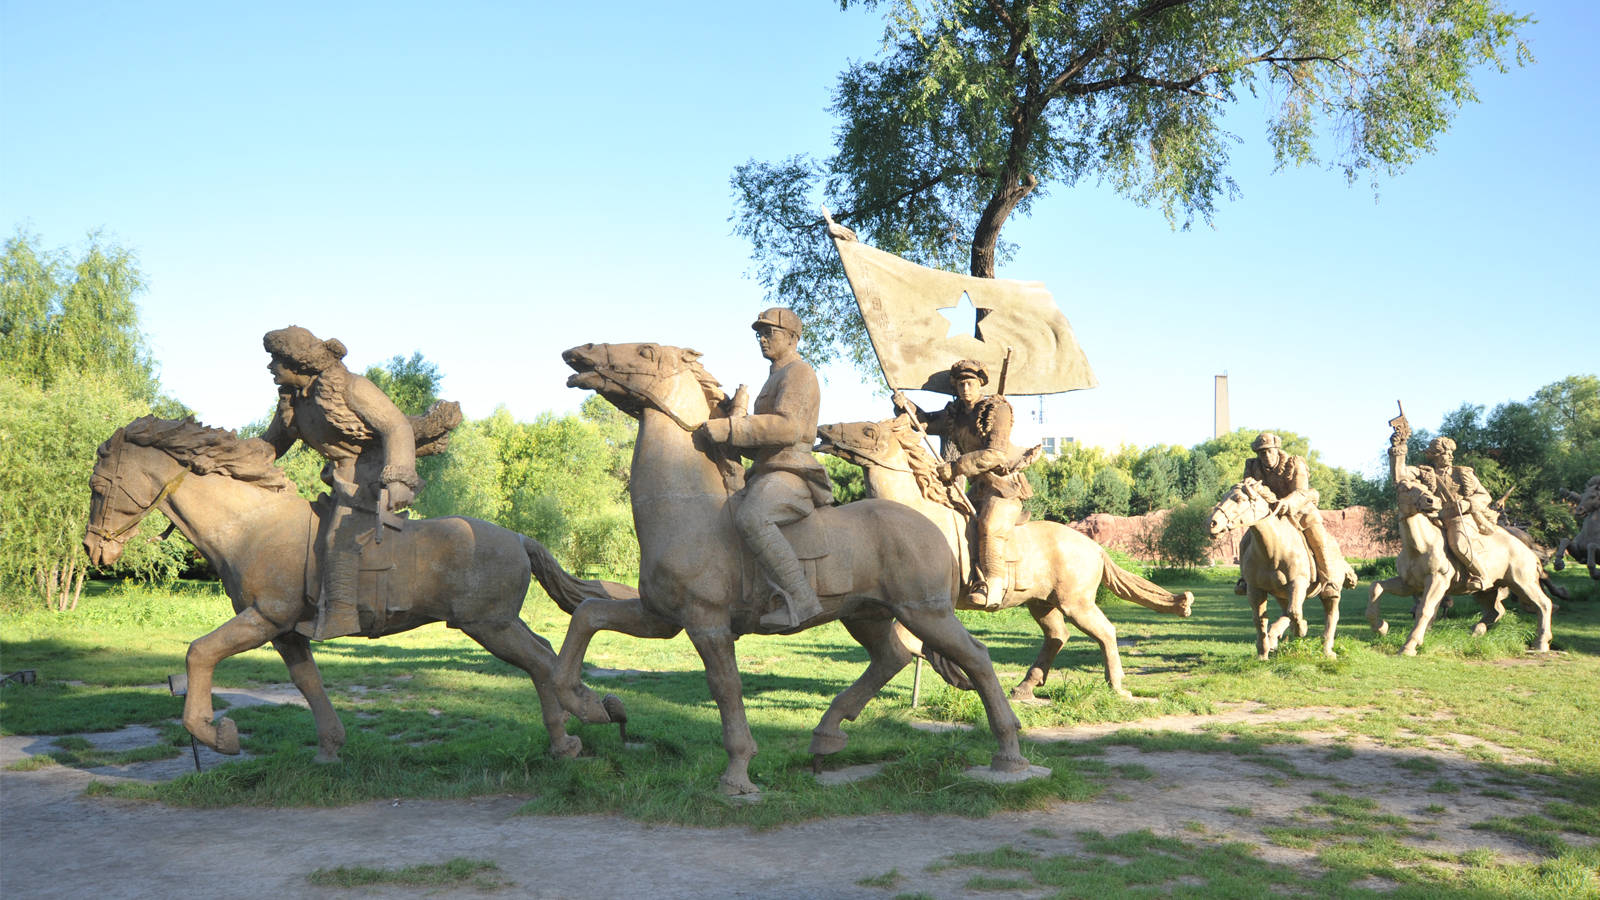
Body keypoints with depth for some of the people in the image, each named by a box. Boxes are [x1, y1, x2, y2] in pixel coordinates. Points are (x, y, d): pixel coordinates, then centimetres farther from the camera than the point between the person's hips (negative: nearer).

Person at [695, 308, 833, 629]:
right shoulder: (776, 377, 27)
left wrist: (728, 428, -25)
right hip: (767, 475, 11)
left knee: (749, 519, -37)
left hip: (789, 476, -11)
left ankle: (801, 599, -39)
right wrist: (731, 442, 13)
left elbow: (786, 428, -23)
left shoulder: (798, 373, -5)